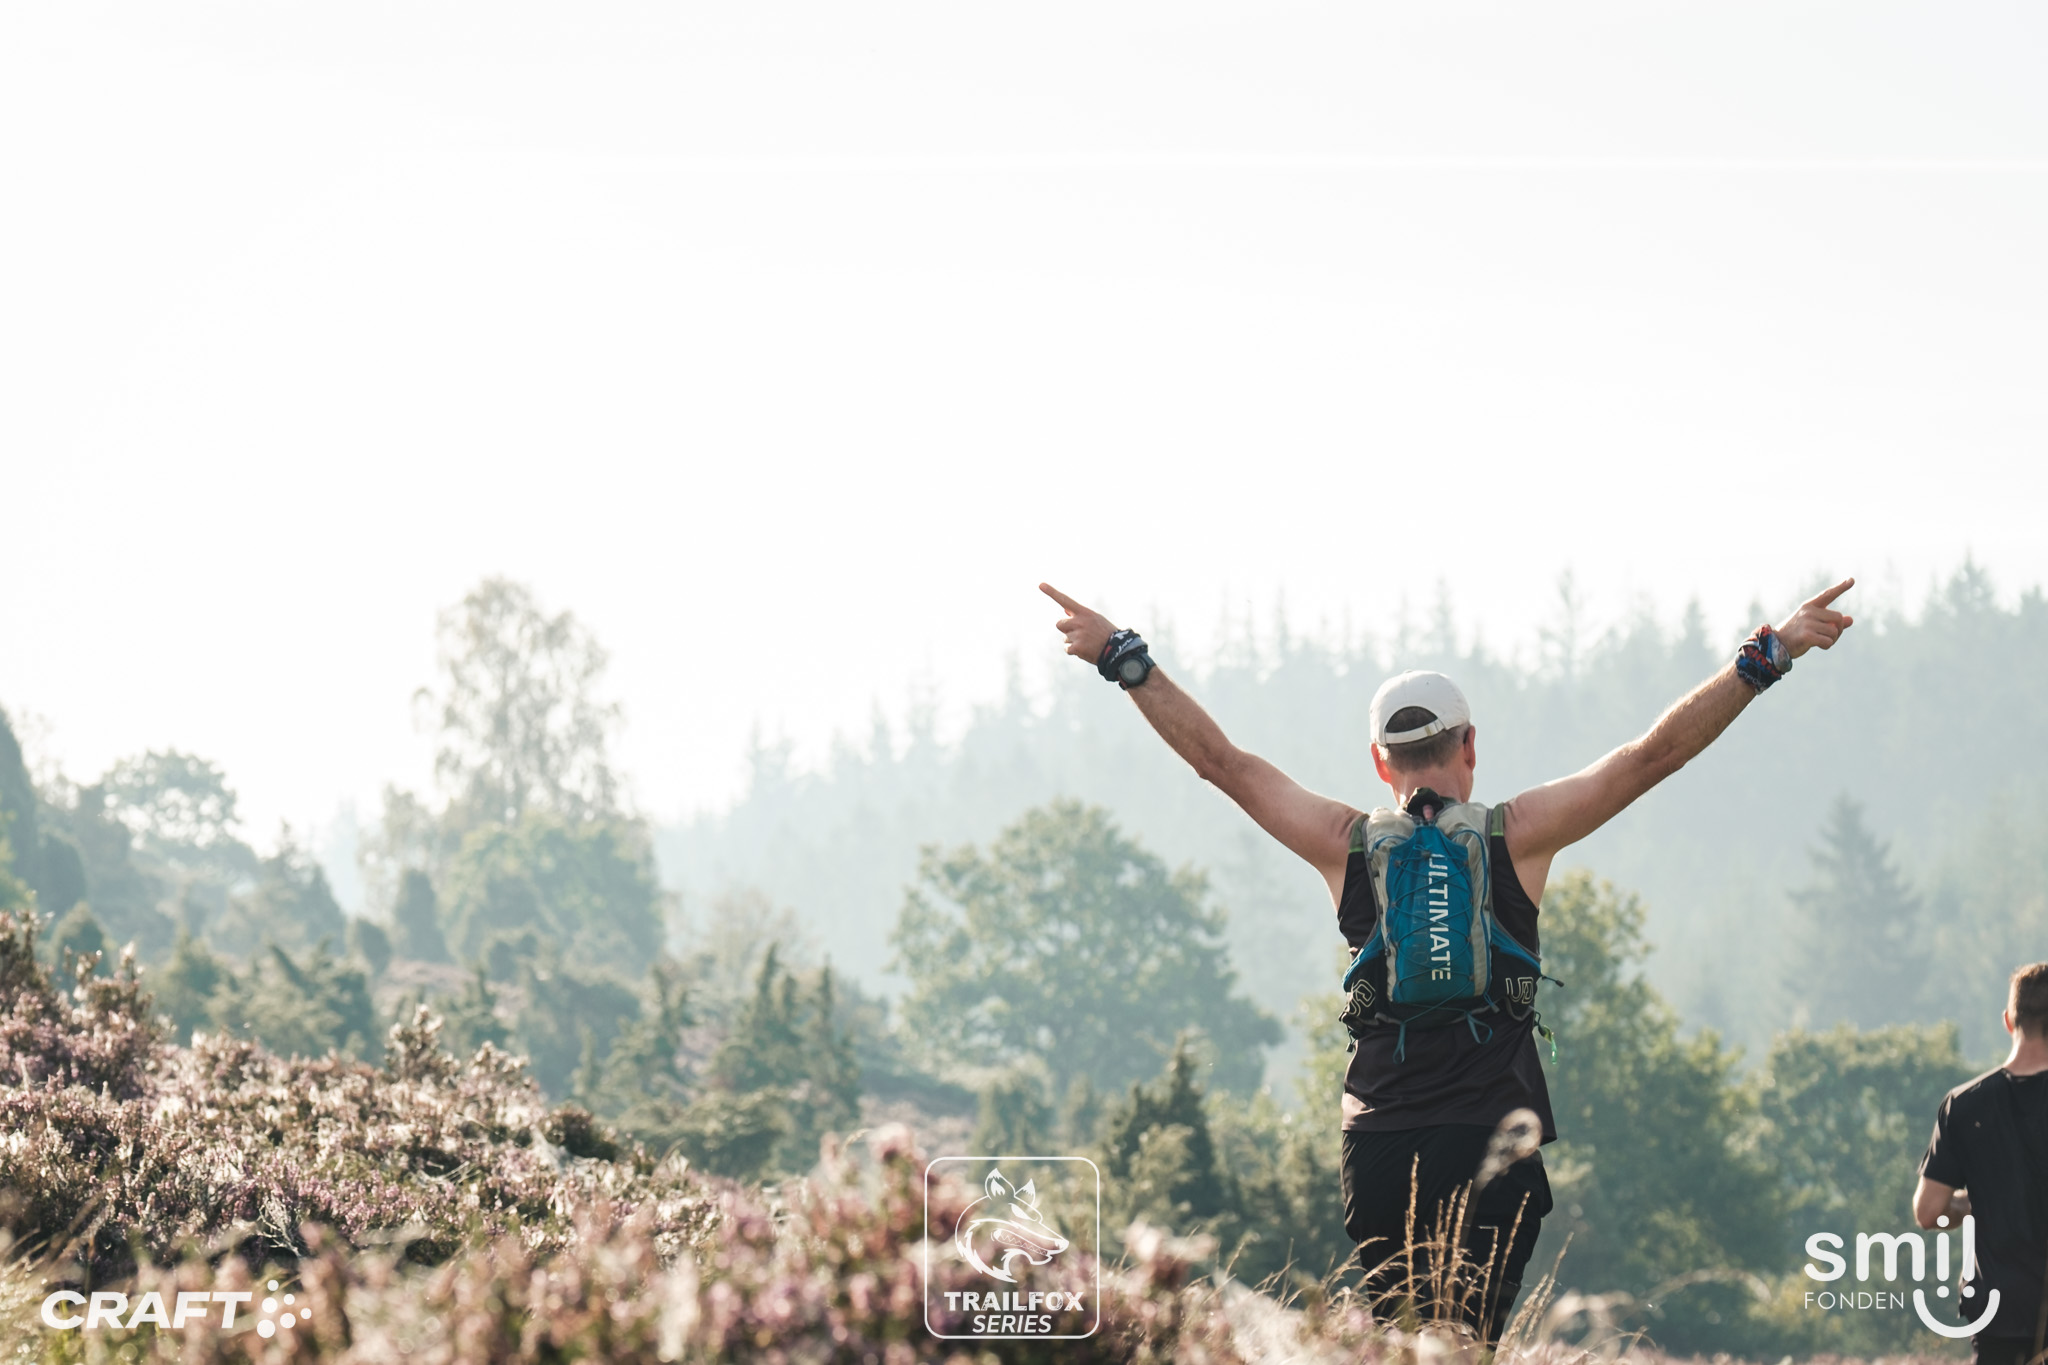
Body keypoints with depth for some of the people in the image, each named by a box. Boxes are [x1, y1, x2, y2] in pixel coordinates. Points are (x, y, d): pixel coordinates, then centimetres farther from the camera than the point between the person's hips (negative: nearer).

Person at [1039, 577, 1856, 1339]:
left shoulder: (1345, 845, 7)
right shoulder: (1517, 834, 2)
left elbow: (1220, 760, 14)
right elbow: (1657, 753, 4)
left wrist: (1121, 657, 22)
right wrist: (1766, 656, 8)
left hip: (1377, 1151, 2)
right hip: (1491, 1145, -2)